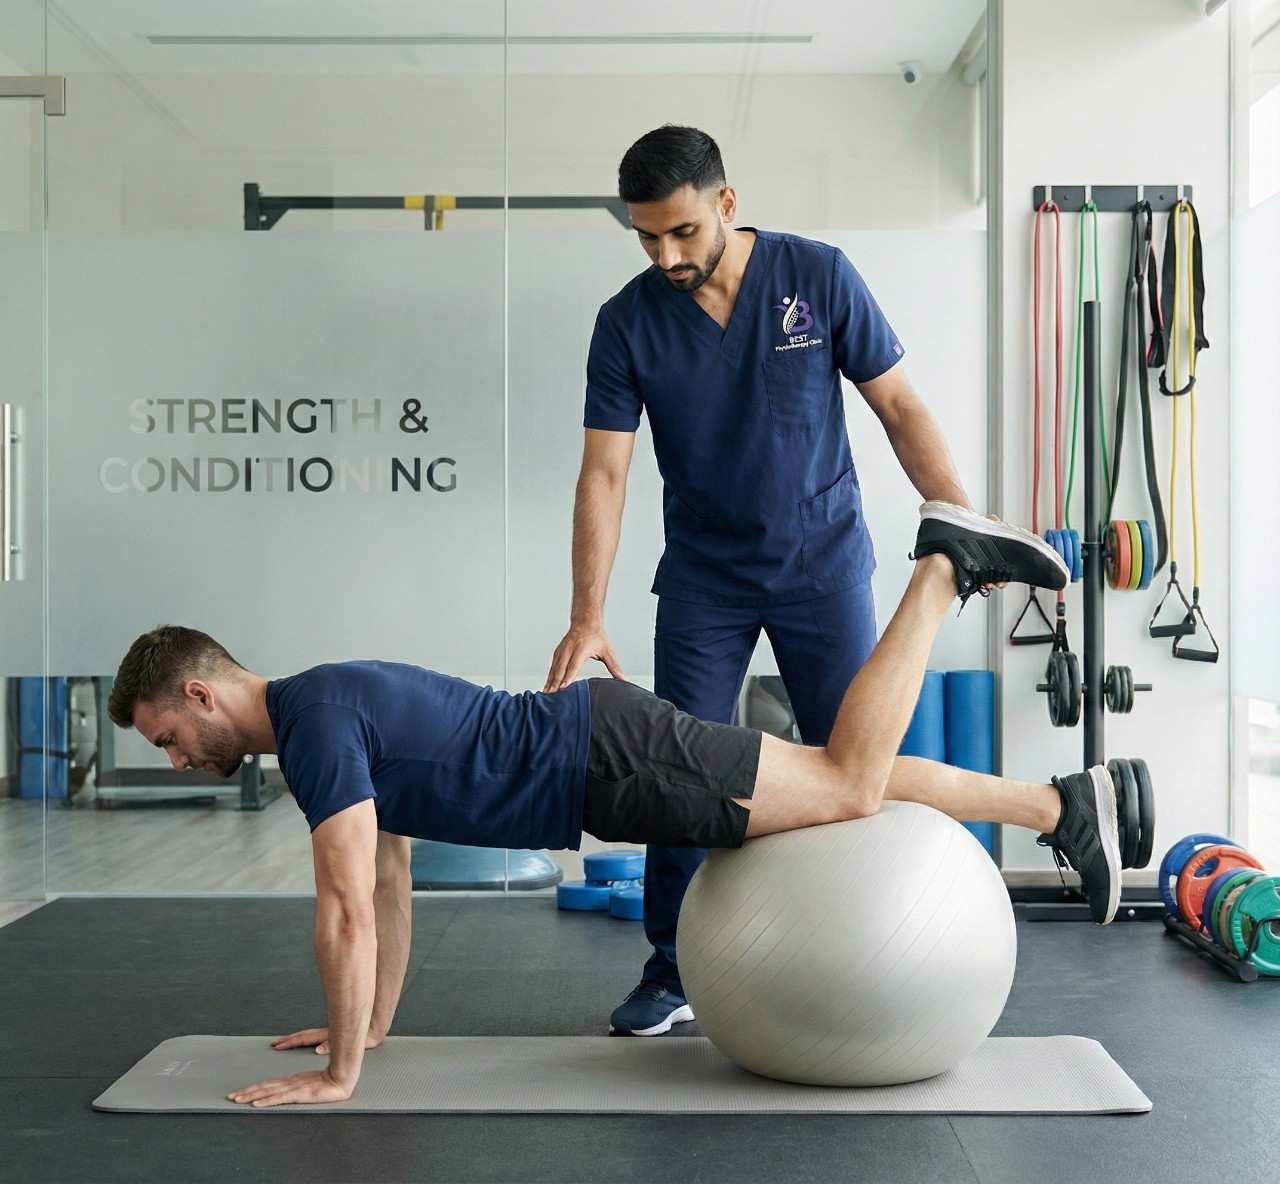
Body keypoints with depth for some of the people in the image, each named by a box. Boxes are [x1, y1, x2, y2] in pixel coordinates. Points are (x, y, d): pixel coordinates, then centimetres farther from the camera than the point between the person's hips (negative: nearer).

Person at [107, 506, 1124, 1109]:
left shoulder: (312, 723, -18)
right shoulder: (327, 712, 14)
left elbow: (347, 911, -22)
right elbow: (390, 879, 23)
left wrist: (340, 1072, -14)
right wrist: (372, 1024, 26)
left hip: (617, 761, -8)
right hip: (599, 756, 8)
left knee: (852, 780, -4)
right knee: (856, 788, 11)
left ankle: (943, 564, 5)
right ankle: (1061, 807, 19)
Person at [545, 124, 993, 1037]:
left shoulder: (817, 277, -11)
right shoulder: (628, 324, -9)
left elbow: (897, 404, -5)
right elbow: (604, 473, -10)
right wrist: (587, 616, -19)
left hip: (824, 561, -1)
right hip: (704, 575, 1)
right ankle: (670, 974, 13)